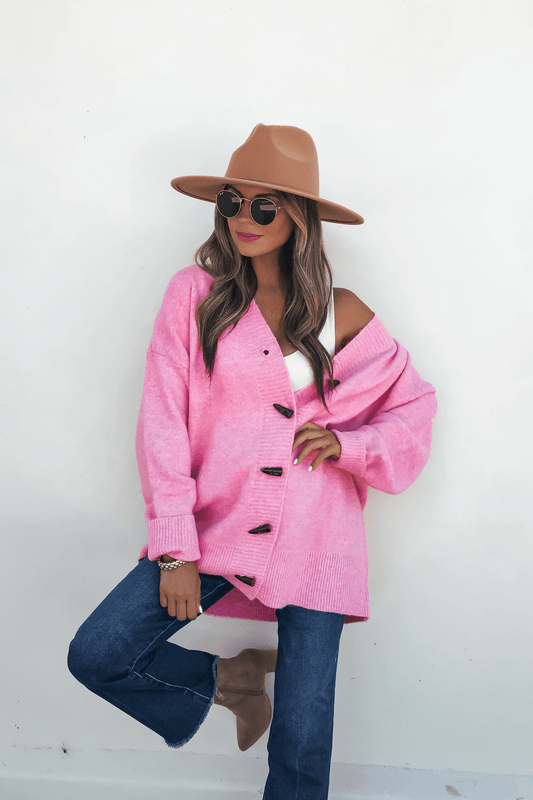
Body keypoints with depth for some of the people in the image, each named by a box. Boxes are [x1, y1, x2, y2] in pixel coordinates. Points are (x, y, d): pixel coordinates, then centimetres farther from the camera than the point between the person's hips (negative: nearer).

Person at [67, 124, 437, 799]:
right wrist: (175, 549, -8)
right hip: (215, 528, 1)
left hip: (313, 546, 0)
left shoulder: (342, 315, 2)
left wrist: (347, 443, -9)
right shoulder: (195, 293, -1)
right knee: (95, 656, -5)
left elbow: (415, 407, 11)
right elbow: (162, 421, -4)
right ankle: (227, 677, 21)